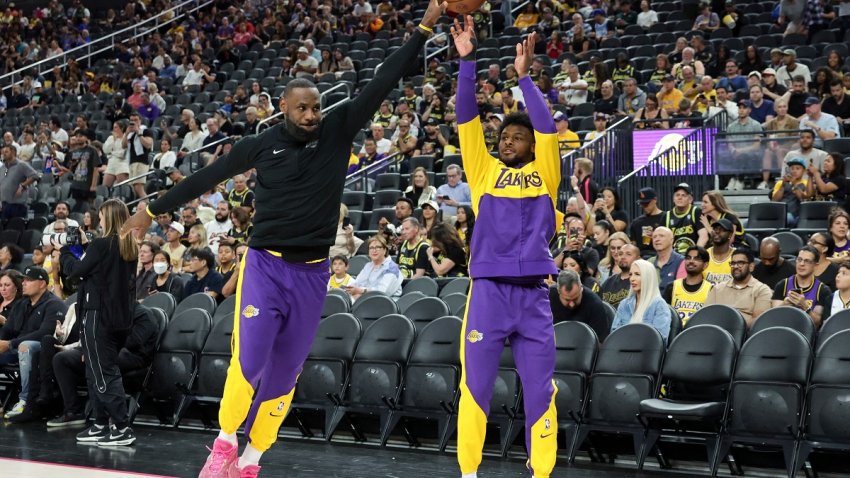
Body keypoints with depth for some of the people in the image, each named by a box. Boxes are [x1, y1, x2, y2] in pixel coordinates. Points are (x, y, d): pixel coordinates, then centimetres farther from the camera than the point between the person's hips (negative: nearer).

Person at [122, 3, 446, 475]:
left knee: (284, 372, 7)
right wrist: (153, 210, 12)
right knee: (249, 361, -13)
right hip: (265, 264, -2)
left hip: (312, 273, 2)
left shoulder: (338, 131, 0)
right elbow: (206, 177, 7)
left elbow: (381, 84, -5)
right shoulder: (262, 144, -2)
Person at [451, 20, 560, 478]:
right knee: (475, 385, 0)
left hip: (533, 294, 0)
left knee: (540, 390, 3)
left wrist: (523, 76, -5)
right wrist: (467, 61, -4)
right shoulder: (484, 171, 12)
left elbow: (547, 127, -1)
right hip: (488, 290, 0)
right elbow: (467, 120, 4)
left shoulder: (545, 175, 12)